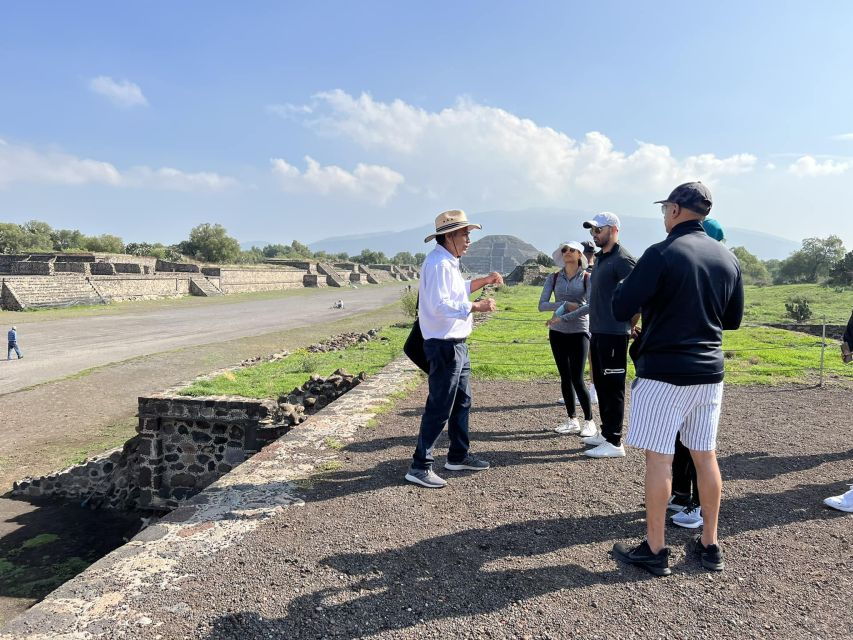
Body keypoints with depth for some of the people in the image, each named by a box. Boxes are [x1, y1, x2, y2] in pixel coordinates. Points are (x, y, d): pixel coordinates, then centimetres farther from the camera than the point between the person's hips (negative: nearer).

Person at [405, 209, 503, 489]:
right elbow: (441, 305, -26)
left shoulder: (449, 262, 15)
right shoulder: (438, 264, -18)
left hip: (457, 345, 11)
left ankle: (458, 456, 31)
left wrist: (484, 280, 18)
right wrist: (477, 306, -21)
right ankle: (420, 466, 3)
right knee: (439, 407, -6)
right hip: (444, 345, -11)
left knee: (462, 401, 18)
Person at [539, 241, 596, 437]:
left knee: (577, 379, -7)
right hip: (557, 333, 3)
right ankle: (572, 420, 18)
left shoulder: (587, 278, -4)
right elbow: (542, 305, -5)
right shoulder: (553, 278, 4)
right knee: (565, 378, 7)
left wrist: (562, 317, -21)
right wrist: (565, 305, -19)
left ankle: (589, 421, 7)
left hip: (579, 332, -3)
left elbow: (590, 306, -15)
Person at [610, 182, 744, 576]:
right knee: (705, 456, 14)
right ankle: (710, 545, 25)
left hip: (663, 370, -6)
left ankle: (654, 550, 10)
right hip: (709, 371, 7)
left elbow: (621, 309, -13)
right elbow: (733, 319, 15)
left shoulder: (662, 254, -13)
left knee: (658, 458, 1)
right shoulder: (728, 258, 7)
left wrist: (625, 287, 7)